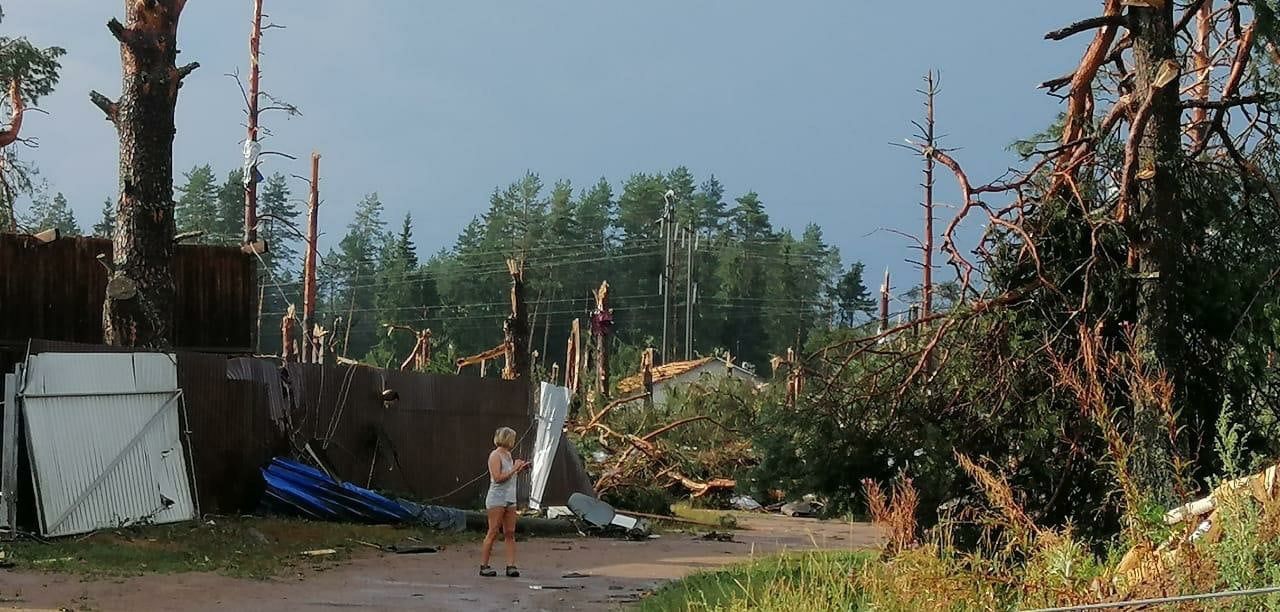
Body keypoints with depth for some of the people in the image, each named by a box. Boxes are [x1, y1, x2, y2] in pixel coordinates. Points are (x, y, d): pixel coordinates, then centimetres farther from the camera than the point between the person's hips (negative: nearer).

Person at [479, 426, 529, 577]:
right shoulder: (495, 456, -10)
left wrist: (520, 469, 11)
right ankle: (484, 566, 1)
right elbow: (498, 478, -18)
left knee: (510, 533, 2)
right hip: (497, 498, -8)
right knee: (493, 532, -5)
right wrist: (514, 469, -14)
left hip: (510, 499, 8)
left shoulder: (508, 455, 16)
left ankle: (511, 565, 0)